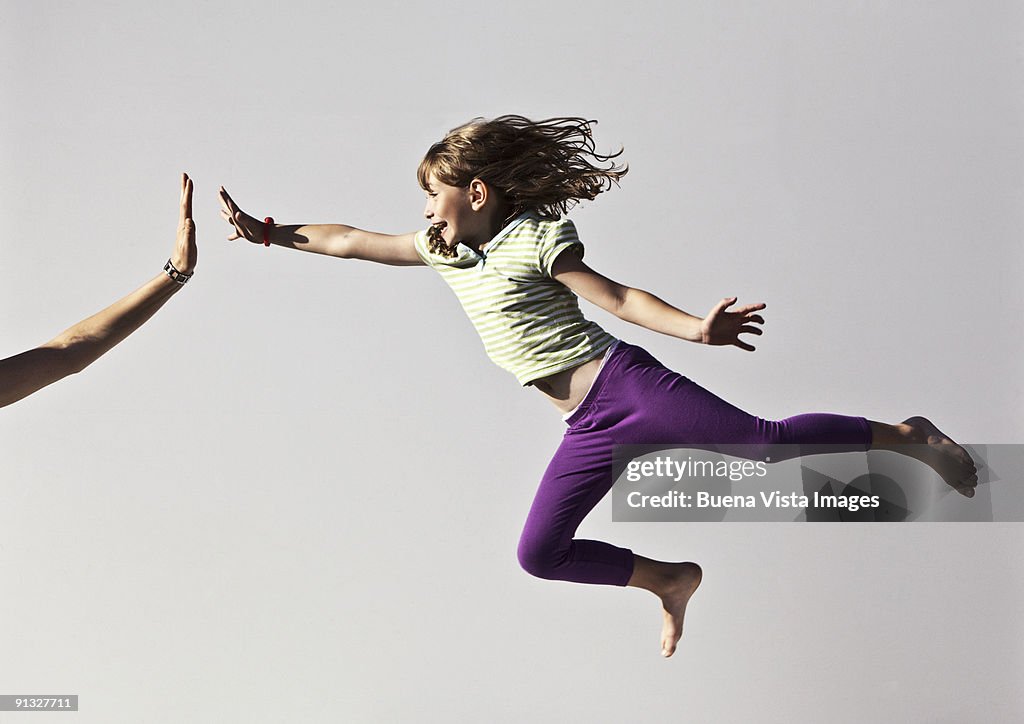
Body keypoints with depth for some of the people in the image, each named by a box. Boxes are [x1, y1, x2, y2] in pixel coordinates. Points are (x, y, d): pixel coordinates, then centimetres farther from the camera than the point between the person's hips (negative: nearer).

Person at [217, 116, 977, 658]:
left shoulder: (537, 237, -4)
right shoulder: (442, 251, 14)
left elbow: (619, 297, -7)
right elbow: (352, 242, 18)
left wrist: (695, 328, -20)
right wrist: (265, 231, 17)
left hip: (625, 382, -6)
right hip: (590, 427, 6)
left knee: (765, 438, -14)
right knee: (539, 554, 3)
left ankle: (906, 435, 6)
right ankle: (669, 579, 20)